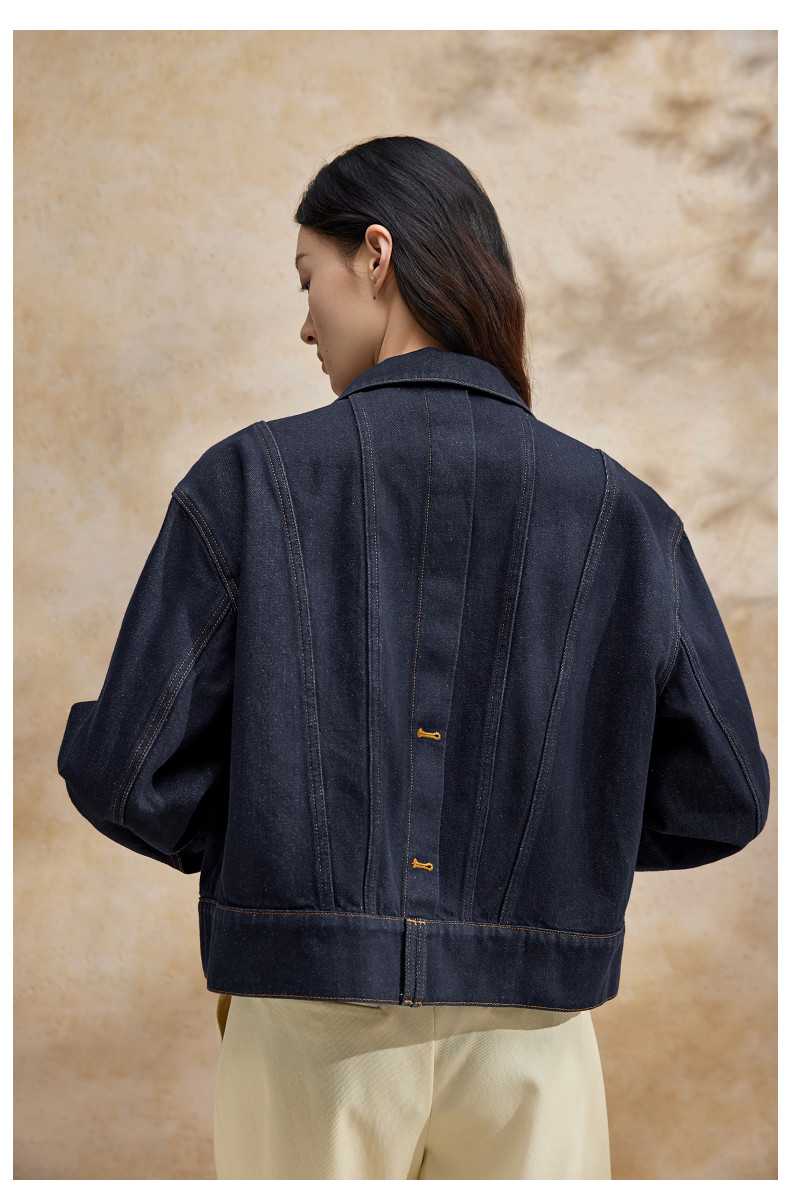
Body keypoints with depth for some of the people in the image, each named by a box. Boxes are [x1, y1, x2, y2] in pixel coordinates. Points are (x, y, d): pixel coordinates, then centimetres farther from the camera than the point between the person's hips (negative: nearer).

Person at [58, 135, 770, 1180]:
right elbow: (719, 799, 4)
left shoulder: (251, 479, -6)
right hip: (528, 1032, 1)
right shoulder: (623, 513, -1)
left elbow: (128, 774, -6)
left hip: (311, 1025, -1)